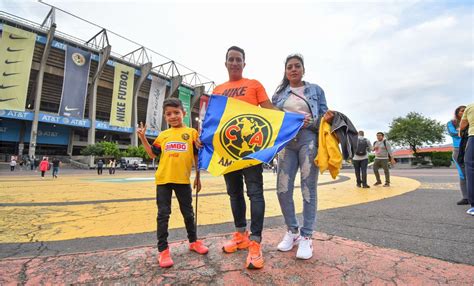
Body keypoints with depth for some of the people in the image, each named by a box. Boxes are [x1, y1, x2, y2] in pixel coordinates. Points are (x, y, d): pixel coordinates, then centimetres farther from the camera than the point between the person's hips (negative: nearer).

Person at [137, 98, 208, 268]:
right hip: (163, 180, 2)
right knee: (163, 214, 5)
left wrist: (198, 177, 2)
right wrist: (143, 138, 3)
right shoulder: (163, 135, 10)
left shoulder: (191, 133, 2)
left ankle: (193, 241, 33)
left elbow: (197, 156, 3)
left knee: (188, 213, 13)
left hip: (183, 180, -1)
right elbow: (153, 154, 13)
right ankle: (163, 250, 18)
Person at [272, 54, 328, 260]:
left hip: (309, 139, -2)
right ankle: (292, 231, 18)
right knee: (283, 190, -2)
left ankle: (306, 236, 10)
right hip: (286, 142, 2)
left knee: (308, 189, -3)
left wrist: (310, 121, -12)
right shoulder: (279, 94, 18)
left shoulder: (315, 90, 13)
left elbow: (324, 117, 8)